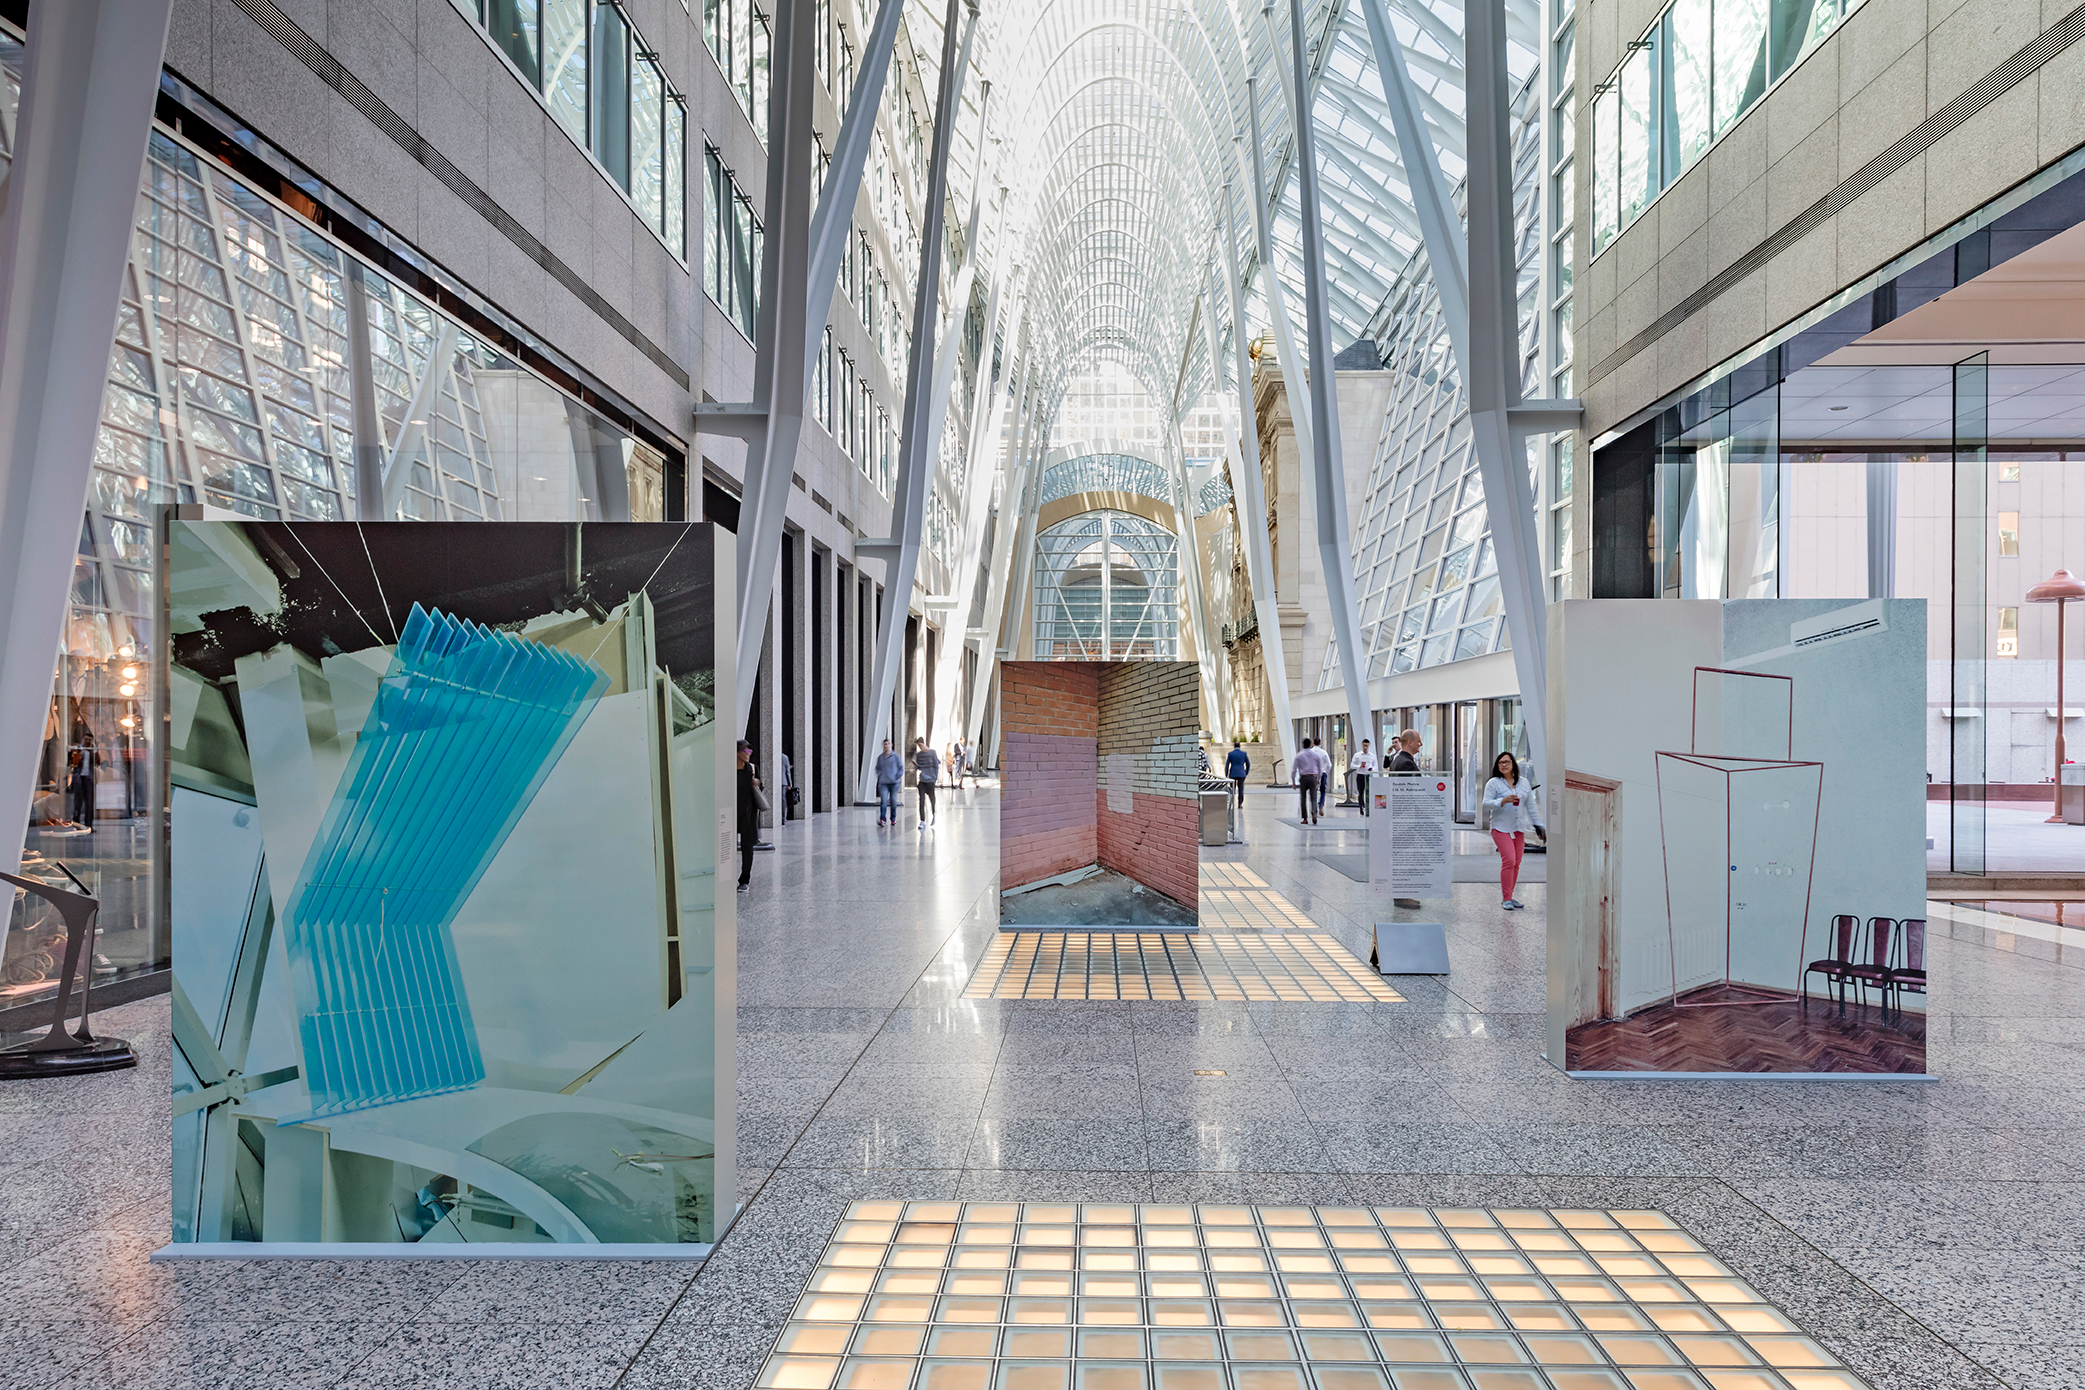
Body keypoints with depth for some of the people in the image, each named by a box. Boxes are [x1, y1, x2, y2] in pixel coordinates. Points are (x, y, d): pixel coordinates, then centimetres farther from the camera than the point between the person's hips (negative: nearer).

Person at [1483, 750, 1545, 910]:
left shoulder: (1523, 782, 12)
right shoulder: (1493, 783, -2)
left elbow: (1531, 805, 16)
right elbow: (1486, 804, -9)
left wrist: (1538, 824, 13)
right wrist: (1503, 801, -24)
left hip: (1519, 828, 5)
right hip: (1501, 828, -5)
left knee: (1516, 863, 5)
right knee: (1508, 861, -15)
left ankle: (1510, 897, 15)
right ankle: (1505, 899, -8)